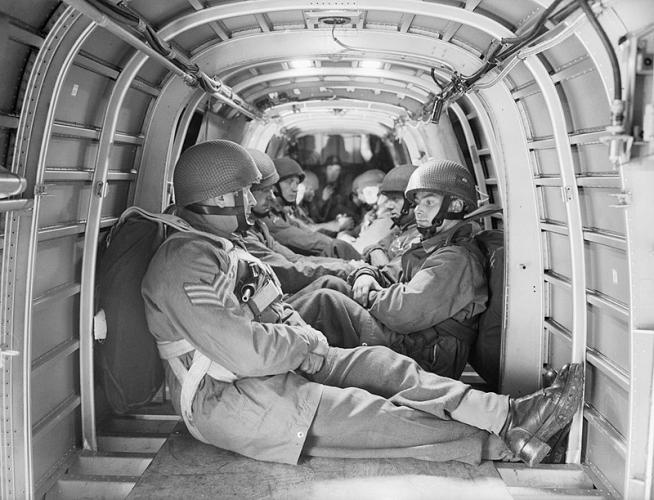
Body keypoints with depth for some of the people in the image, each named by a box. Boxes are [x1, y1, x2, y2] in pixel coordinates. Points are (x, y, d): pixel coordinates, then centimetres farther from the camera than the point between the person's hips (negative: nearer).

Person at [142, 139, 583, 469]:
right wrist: (302, 342, -9)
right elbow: (245, 353, -27)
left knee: (377, 362, -10)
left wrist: (300, 338, -5)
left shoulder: (224, 249, 17)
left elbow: (274, 311, 17)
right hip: (222, 397, -9)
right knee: (356, 413, -23)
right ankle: (496, 442, -17)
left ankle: (507, 412, -17)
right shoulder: (185, 261, -19)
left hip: (274, 368, 9)